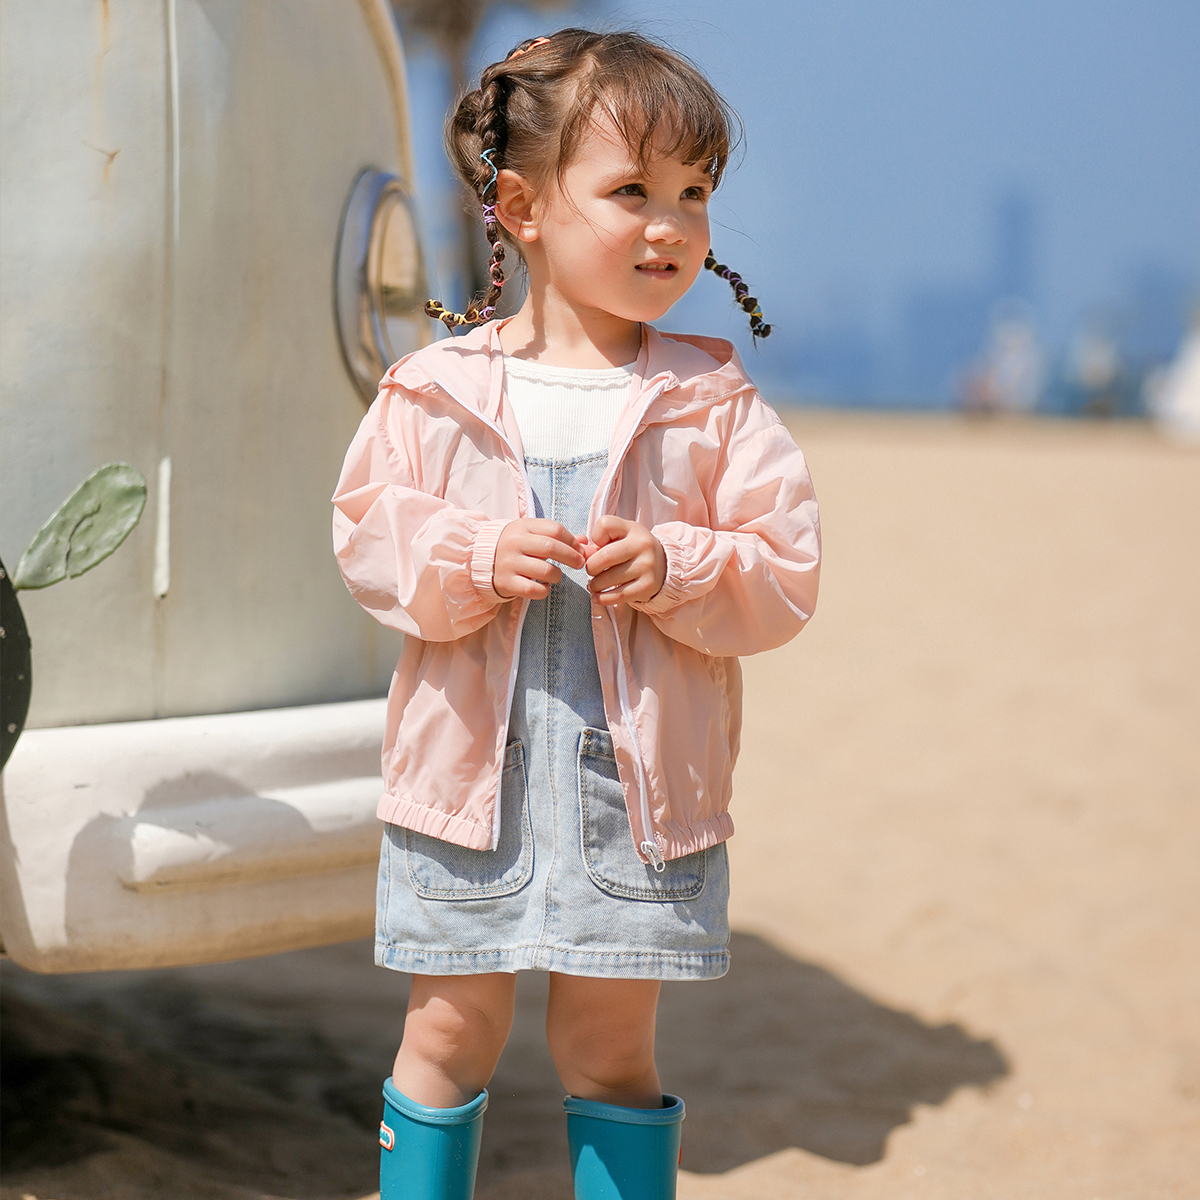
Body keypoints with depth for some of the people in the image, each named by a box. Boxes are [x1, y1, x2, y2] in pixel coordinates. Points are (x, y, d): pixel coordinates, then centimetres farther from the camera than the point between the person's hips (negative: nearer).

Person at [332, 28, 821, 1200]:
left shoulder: (714, 403, -1)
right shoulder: (437, 388, -1)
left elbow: (787, 575, -2)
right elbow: (369, 536, -2)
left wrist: (678, 571, -19)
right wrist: (477, 557, -18)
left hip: (641, 782, 0)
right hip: (471, 767, 0)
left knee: (609, 1044, 10)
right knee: (450, 1028, 10)